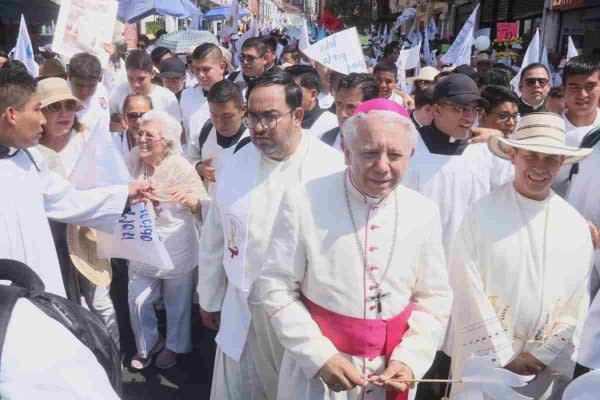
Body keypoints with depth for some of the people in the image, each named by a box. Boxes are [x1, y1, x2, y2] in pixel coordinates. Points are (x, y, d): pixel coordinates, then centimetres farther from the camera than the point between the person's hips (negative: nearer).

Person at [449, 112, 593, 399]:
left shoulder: (577, 227, 0)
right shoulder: (481, 214, -11)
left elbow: (577, 303, 2)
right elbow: (467, 291, -12)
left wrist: (541, 355, -5)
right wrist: (503, 356, -10)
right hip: (484, 360, -2)